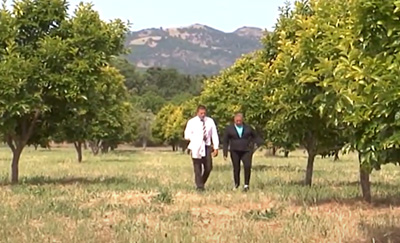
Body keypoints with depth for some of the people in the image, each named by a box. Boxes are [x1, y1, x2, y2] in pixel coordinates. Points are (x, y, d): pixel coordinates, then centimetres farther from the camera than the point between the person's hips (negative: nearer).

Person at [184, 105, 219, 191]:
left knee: (208, 167, 2)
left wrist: (216, 147, -1)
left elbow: (214, 135, 4)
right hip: (196, 148, -2)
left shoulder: (210, 121, 4)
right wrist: (197, 138, -14)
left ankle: (202, 183, 24)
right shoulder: (192, 122, -1)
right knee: (197, 168, -2)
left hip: (207, 146, 2)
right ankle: (199, 186, 5)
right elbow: (187, 136, 0)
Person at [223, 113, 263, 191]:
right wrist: (225, 153, -2)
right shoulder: (229, 129, 2)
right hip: (235, 152, 0)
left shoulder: (248, 128, 6)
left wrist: (262, 144, -9)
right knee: (236, 168, -1)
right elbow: (225, 141, 4)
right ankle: (237, 184, 18)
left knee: (247, 166, -19)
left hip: (246, 151, 0)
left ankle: (246, 184, -9)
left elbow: (256, 137, 10)